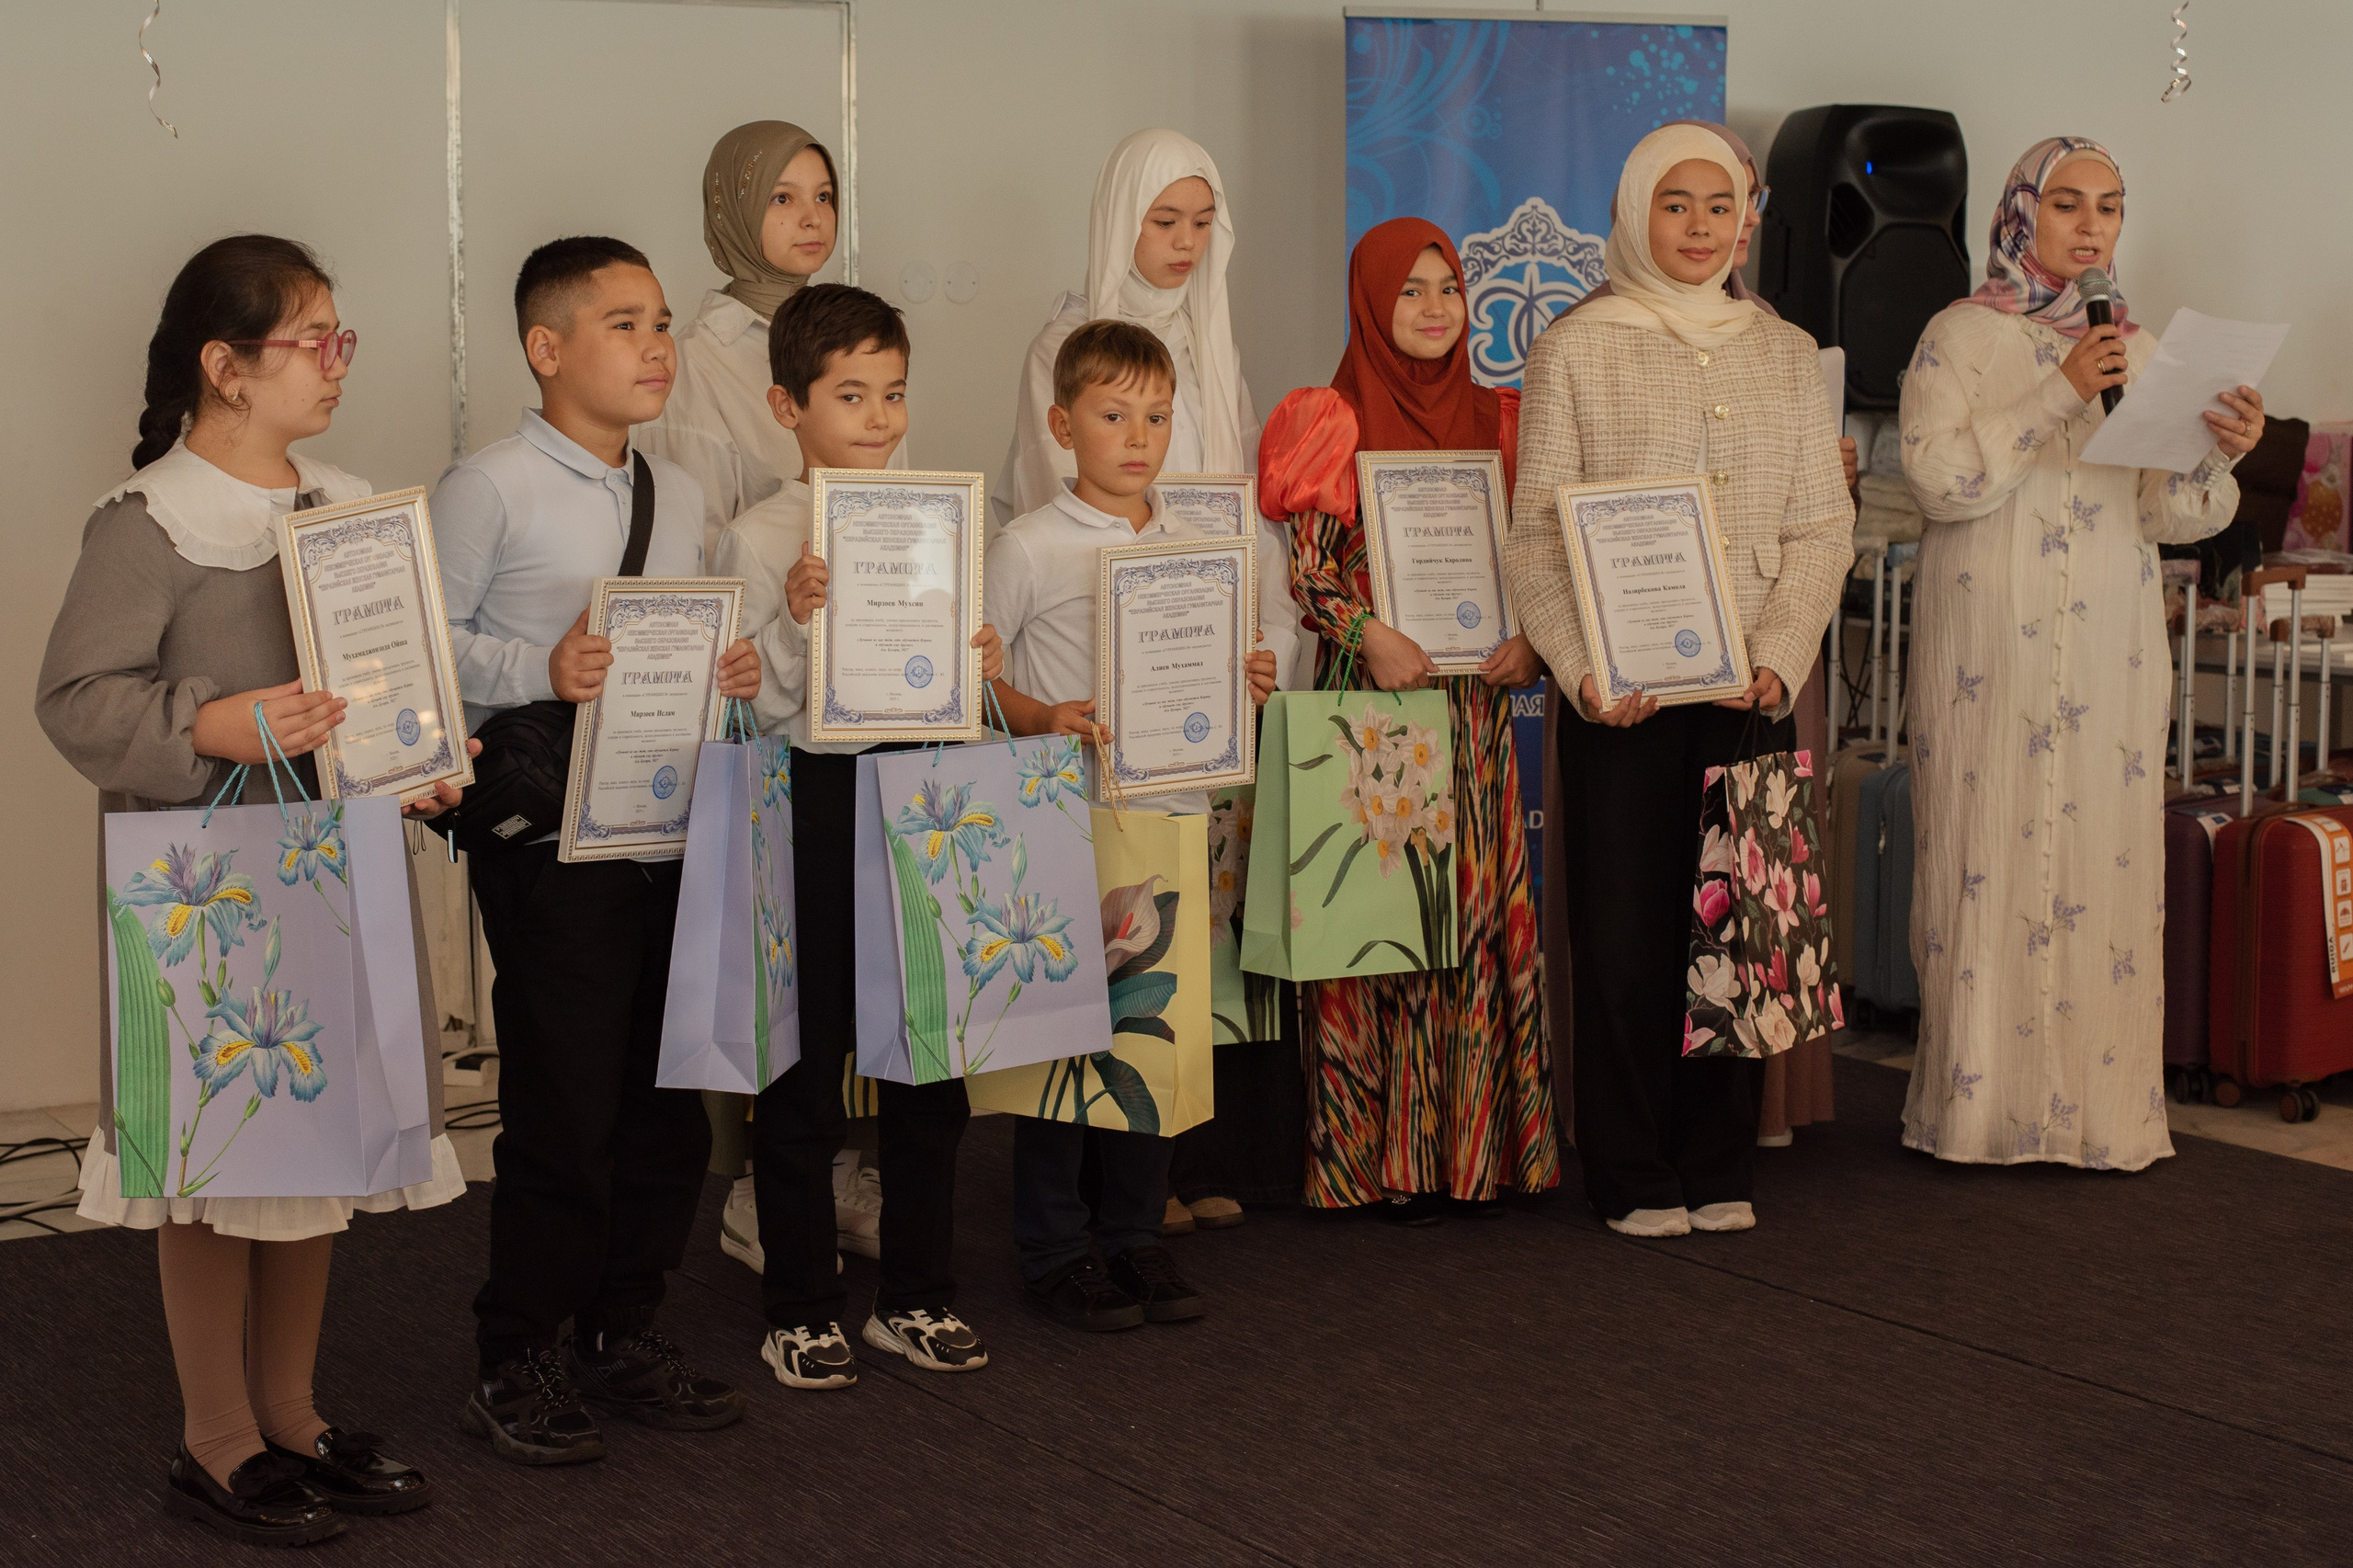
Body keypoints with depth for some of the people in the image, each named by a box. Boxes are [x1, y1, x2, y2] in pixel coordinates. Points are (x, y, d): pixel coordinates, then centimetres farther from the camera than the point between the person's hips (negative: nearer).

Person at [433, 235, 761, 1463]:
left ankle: (623, 1337, 26)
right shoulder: (490, 488, -7)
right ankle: (517, 1364, 11)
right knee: (562, 1107, -3)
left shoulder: (679, 495, 14)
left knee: (668, 1101, 11)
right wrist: (542, 671, -21)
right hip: (548, 840, -7)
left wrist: (730, 672, 2)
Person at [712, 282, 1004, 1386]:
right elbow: (752, 707, -10)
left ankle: (914, 1295, 24)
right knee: (805, 1069, 4)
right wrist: (797, 619, -25)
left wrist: (979, 667, -6)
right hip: (812, 805, -5)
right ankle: (800, 1313, 17)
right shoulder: (758, 540, -6)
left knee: (930, 1060, 10)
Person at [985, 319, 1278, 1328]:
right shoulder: (1030, 547, -5)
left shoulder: (1192, 547, 11)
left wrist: (1245, 685, -1)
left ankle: (1136, 1236, 21)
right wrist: (1043, 718, -19)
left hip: (1171, 812, 5)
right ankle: (1054, 1249, 10)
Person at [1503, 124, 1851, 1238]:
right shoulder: (1576, 351, 2)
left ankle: (1716, 1164, 17)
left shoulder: (1785, 355, 11)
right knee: (1625, 926, 0)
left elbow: (1823, 528, 8)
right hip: (1621, 690, -3)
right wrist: (1584, 671, -15)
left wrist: (1777, 654, -8)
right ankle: (1631, 1176, 10)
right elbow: (1536, 534, -2)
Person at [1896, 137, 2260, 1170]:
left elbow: (2169, 517, 10)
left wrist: (2220, 458, -11)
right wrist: (2061, 396, -17)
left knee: (2108, 857, 1)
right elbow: (1939, 479, -14)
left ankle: (2103, 1108, 9)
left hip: (2110, 649, 4)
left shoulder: (2138, 344, 14)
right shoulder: (1963, 335, 1)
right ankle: (1986, 1109, 4)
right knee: (1990, 856, -4)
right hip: (1993, 645, -4)